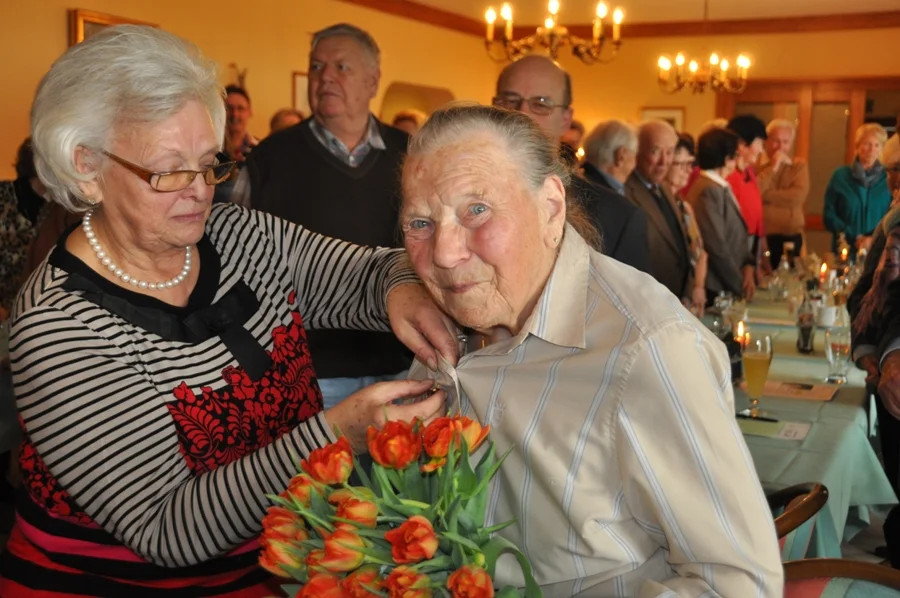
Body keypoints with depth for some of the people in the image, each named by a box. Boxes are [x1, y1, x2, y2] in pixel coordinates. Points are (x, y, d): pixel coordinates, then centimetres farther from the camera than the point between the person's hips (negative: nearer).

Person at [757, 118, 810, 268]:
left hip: (790, 237, 2)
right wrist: (772, 168, -13)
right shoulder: (754, 163, 1)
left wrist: (764, 194, -12)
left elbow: (799, 195, -11)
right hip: (760, 236, -2)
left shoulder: (799, 165, 6)